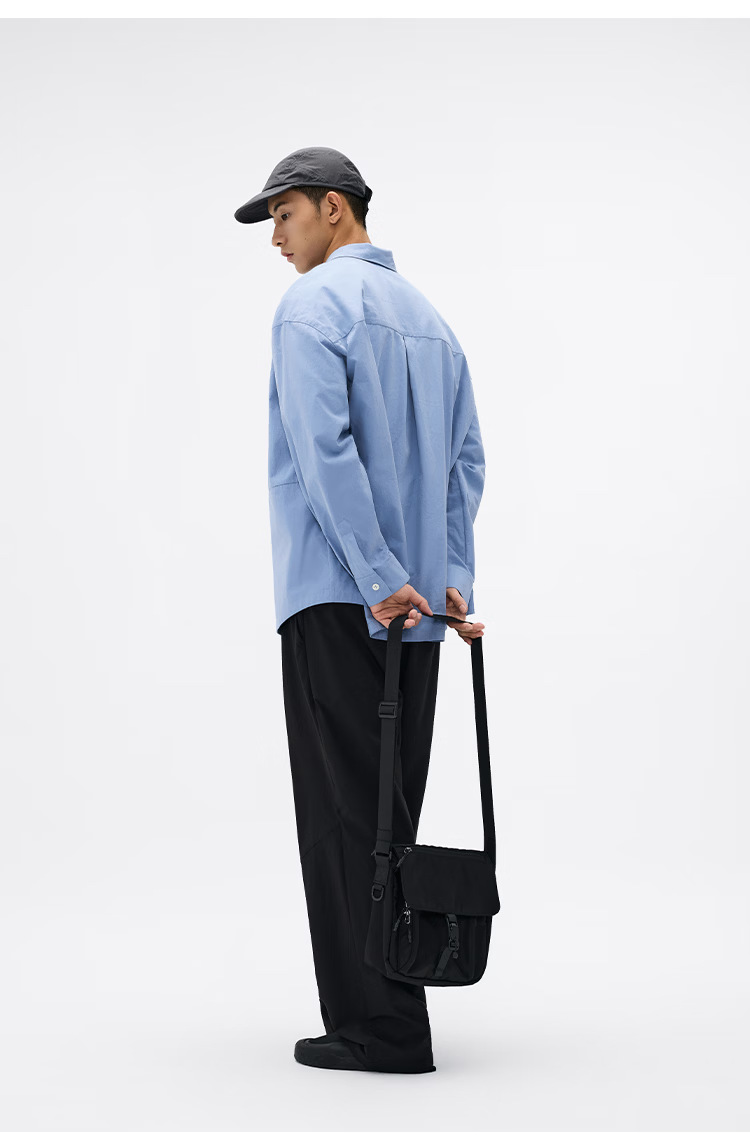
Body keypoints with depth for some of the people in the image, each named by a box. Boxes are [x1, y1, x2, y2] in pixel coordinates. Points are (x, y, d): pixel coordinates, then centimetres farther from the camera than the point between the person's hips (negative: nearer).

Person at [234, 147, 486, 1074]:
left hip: (340, 596, -8)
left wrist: (378, 576, -20)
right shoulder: (429, 317, 19)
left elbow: (323, 447, -18)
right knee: (390, 809, 11)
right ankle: (390, 1014, 16)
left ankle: (379, 1026, -4)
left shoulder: (313, 305, -6)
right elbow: (466, 459, 14)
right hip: (419, 602, 8)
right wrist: (450, 578, 9)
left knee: (347, 811, -5)